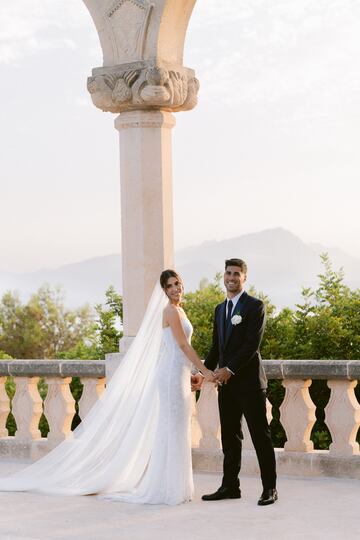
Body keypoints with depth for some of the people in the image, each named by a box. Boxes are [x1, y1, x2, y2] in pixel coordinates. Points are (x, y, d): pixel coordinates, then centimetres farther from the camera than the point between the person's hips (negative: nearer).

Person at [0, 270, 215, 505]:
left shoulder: (179, 310, 17)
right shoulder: (171, 310, -11)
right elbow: (183, 345, -16)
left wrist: (190, 375, 20)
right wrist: (205, 371, -16)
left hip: (179, 374, 9)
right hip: (171, 373, -9)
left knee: (177, 430, 9)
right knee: (171, 428, -7)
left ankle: (173, 486, 13)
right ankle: (166, 488, -3)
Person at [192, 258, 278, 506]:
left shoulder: (255, 306, -6)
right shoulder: (220, 309, 17)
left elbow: (252, 344, -15)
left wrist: (230, 369, -19)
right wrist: (204, 373, 10)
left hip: (249, 381, -7)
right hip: (226, 383, 7)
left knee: (261, 436, -2)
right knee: (230, 436, 10)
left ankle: (270, 489, 3)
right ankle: (230, 486, 16)